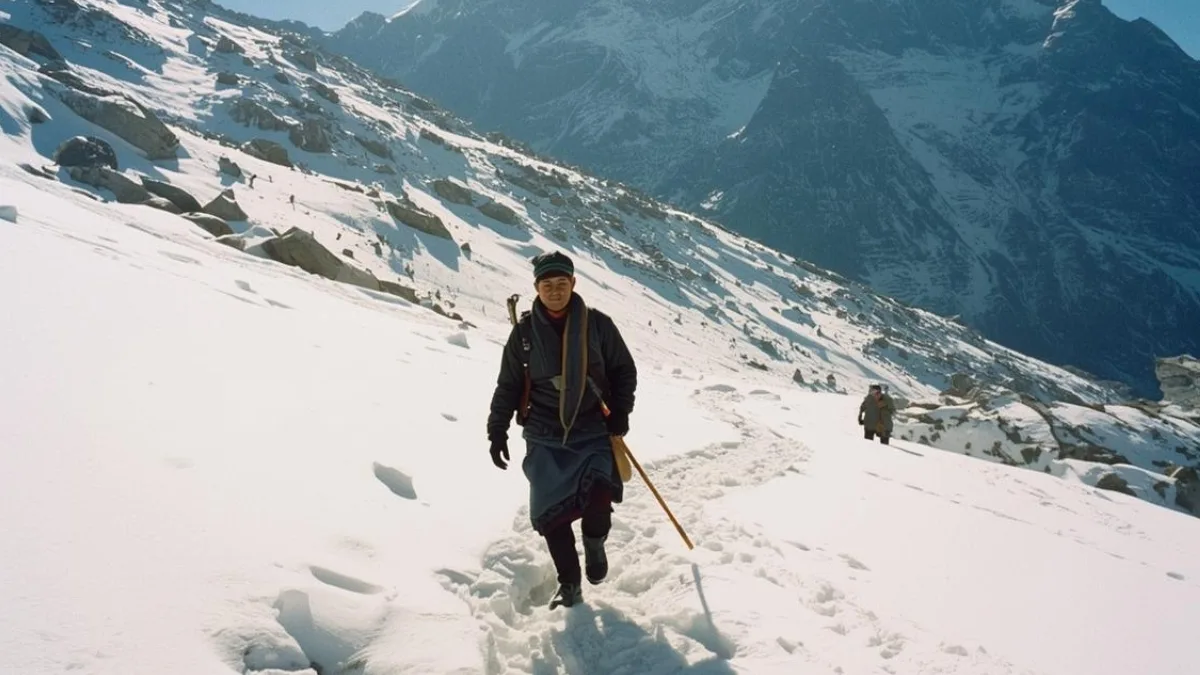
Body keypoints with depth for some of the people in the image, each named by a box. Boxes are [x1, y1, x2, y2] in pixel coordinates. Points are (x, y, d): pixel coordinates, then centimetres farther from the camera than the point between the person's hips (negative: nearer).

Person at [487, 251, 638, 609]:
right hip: (545, 436, 1)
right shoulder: (524, 331, 1)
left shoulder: (597, 324, -2)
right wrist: (497, 430, 7)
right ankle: (569, 581, 18)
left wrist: (620, 412, -3)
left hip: (594, 430, -1)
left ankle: (594, 541, 12)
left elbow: (624, 370, 8)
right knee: (550, 511, -4)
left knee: (599, 492, -23)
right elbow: (508, 386, 9)